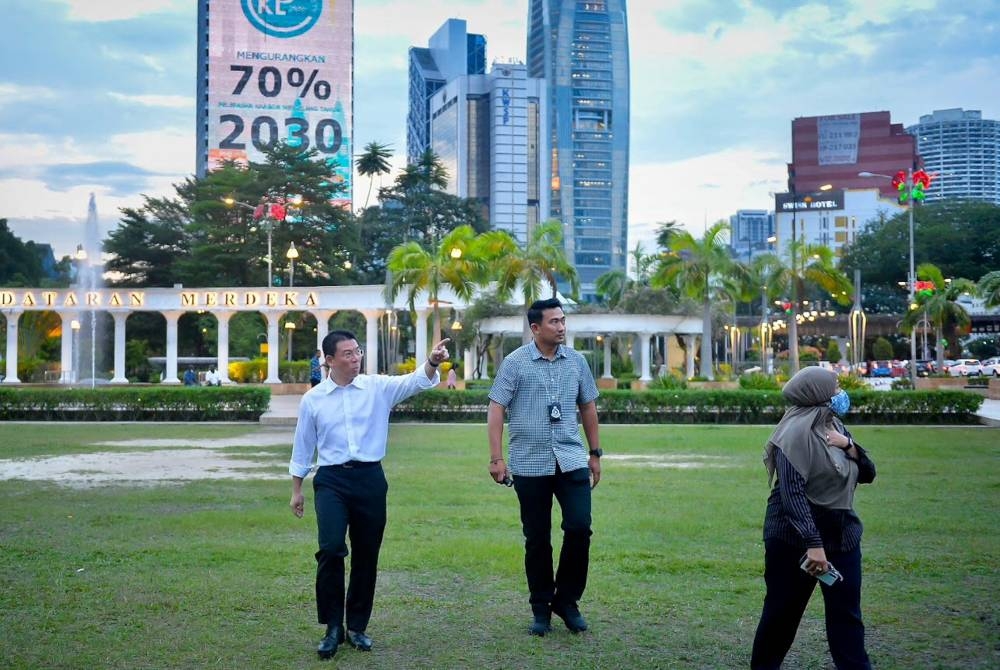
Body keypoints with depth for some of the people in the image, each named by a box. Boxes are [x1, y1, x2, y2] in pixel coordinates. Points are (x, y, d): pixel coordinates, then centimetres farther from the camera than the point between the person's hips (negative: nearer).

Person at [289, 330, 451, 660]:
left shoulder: (377, 387, 2)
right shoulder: (313, 399, 3)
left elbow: (415, 382, -12)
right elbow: (303, 446, 11)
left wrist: (432, 363, -33)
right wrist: (296, 490, 13)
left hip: (370, 478, 2)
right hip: (331, 479, -1)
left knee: (366, 555, 8)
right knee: (331, 548, -17)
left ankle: (357, 626, 25)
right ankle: (333, 626, -2)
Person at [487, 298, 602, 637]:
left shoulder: (576, 361, 6)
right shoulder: (515, 363, -4)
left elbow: (588, 407, 15)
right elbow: (496, 410, -5)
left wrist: (595, 453, 15)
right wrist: (496, 458, -12)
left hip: (572, 460, 2)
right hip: (529, 464, -2)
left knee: (579, 528, -7)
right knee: (537, 539, 5)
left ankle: (567, 600, 12)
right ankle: (541, 608, 19)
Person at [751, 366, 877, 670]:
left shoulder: (835, 427, 8)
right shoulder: (797, 432, -16)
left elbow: (867, 474, 11)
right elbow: (792, 493, -23)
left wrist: (849, 447, -8)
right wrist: (813, 543, -28)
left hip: (841, 534, 7)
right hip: (795, 537, -7)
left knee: (847, 614, 5)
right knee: (782, 611, 5)